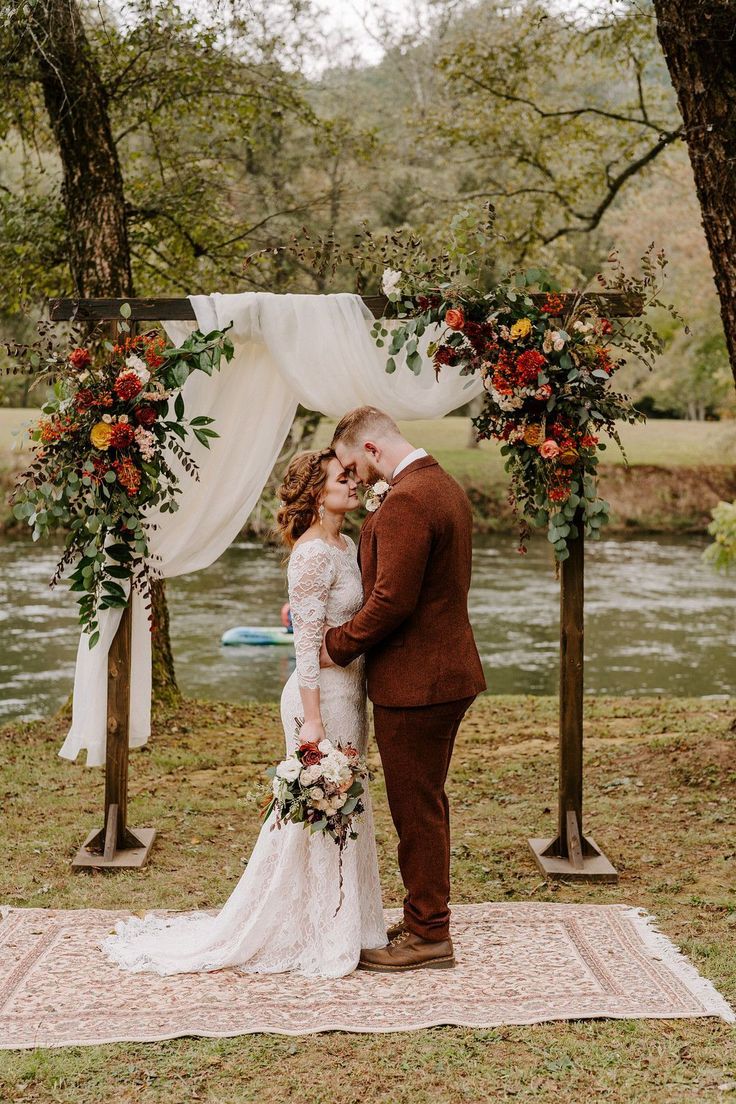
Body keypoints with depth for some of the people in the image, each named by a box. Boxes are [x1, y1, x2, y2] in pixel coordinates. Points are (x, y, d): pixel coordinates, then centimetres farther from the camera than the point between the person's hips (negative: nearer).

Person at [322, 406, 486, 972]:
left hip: (414, 682, -10)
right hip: (448, 672, 10)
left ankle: (428, 936, 13)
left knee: (417, 809, 2)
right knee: (426, 804, 19)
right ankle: (427, 918, 32)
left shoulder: (406, 501, -21)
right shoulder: (446, 486, 12)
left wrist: (337, 645, -12)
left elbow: (392, 600, -25)